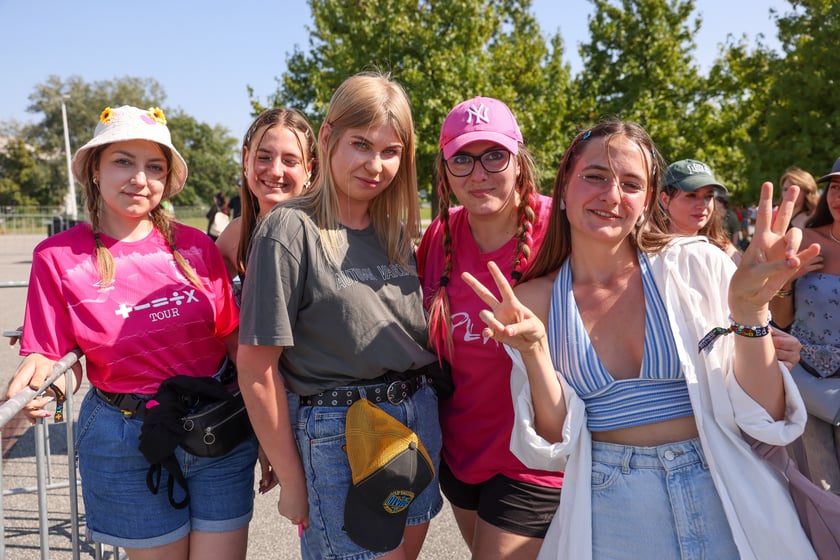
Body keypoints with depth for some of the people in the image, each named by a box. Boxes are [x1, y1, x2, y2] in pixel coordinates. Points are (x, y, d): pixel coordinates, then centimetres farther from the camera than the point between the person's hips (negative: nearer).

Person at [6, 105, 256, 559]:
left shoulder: (195, 246, -1)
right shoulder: (58, 257, -4)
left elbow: (234, 337, 3)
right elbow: (47, 351, 0)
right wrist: (33, 376, -23)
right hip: (126, 442, -1)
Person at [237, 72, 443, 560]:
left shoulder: (396, 232, 6)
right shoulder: (291, 230, -13)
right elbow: (257, 369, -14)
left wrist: (426, 406, 5)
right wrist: (292, 482, -10)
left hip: (420, 422, 7)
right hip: (338, 434, -6)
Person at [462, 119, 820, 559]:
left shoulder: (696, 264, -8)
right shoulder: (533, 302, -5)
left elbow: (766, 417, -8)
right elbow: (554, 445, -6)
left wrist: (749, 312, -23)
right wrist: (533, 352, -21)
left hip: (725, 501, 0)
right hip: (608, 518, 1)